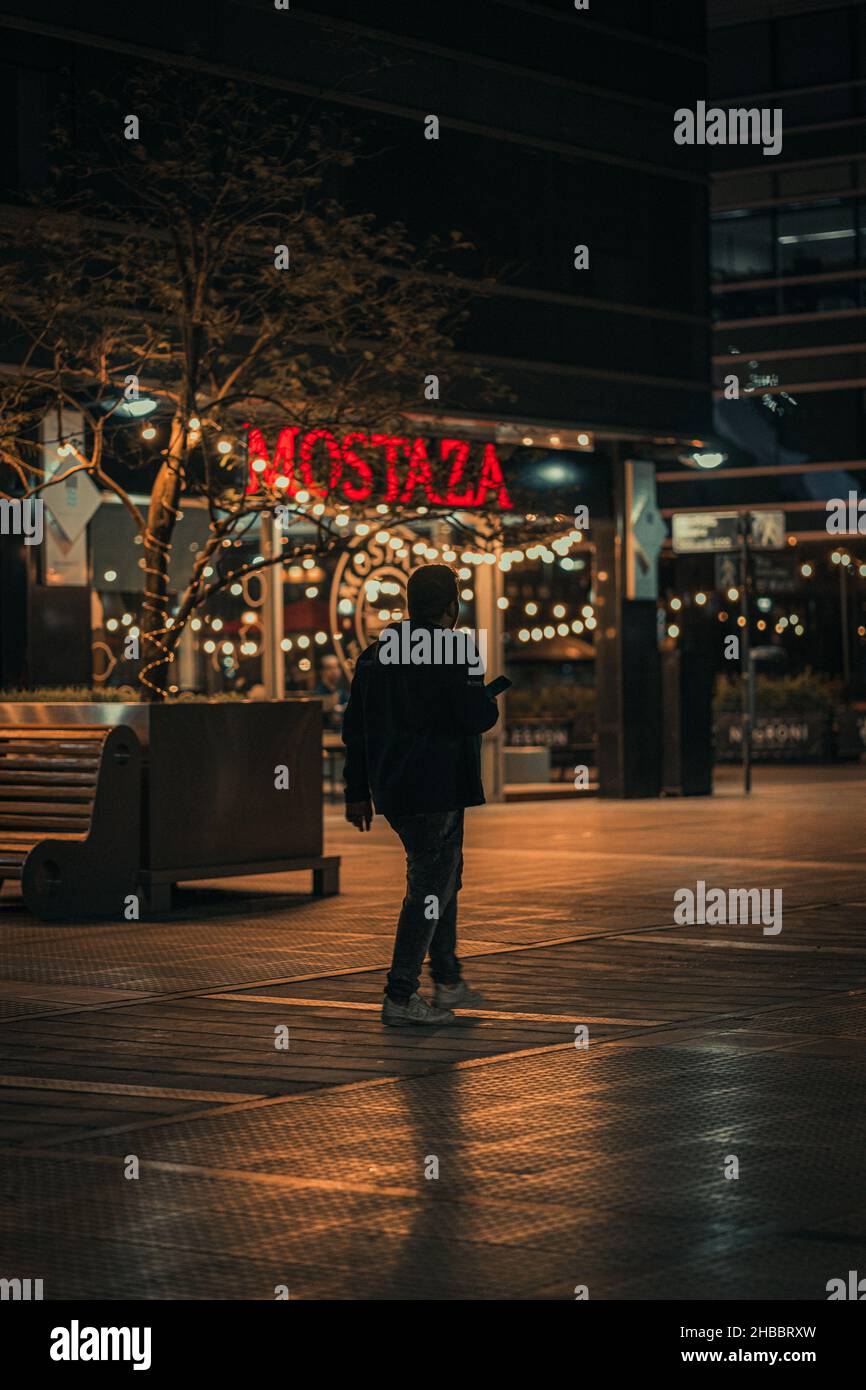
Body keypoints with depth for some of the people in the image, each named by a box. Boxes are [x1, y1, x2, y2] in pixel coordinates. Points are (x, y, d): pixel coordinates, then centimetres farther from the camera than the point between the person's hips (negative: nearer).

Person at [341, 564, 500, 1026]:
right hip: (436, 790, -8)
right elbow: (478, 717, -18)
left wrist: (357, 791, 16)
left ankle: (448, 980, 26)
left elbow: (354, 727, 12)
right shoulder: (449, 654, -14)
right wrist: (489, 700, 6)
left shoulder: (375, 653, 10)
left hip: (392, 792, 8)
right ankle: (400, 997, -3)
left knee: (444, 873, 22)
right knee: (429, 888, -2)